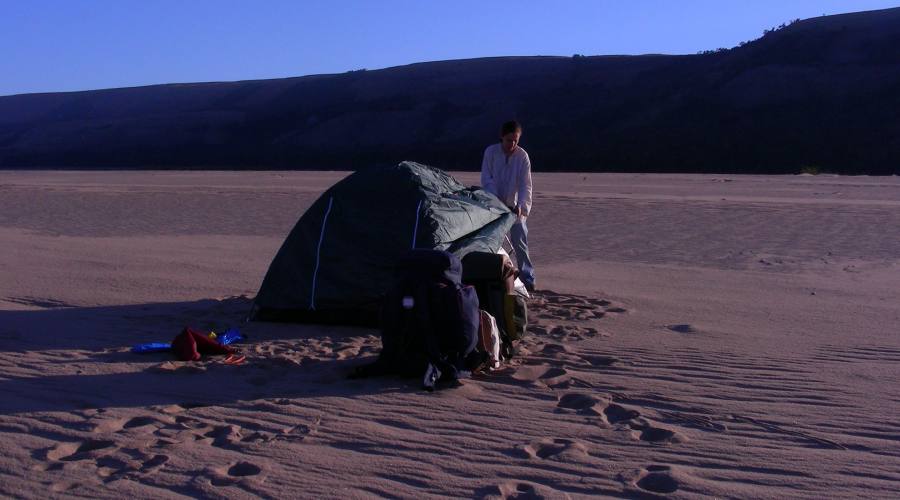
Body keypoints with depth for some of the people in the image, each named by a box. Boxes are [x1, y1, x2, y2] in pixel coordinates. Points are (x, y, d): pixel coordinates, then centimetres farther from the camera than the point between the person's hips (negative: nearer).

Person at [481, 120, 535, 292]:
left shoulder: (522, 156, -9)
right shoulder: (491, 152, -7)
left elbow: (526, 184, -12)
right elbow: (486, 178, -7)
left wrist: (521, 205, -26)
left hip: (514, 206, -1)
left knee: (520, 241, -7)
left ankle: (527, 277, -1)